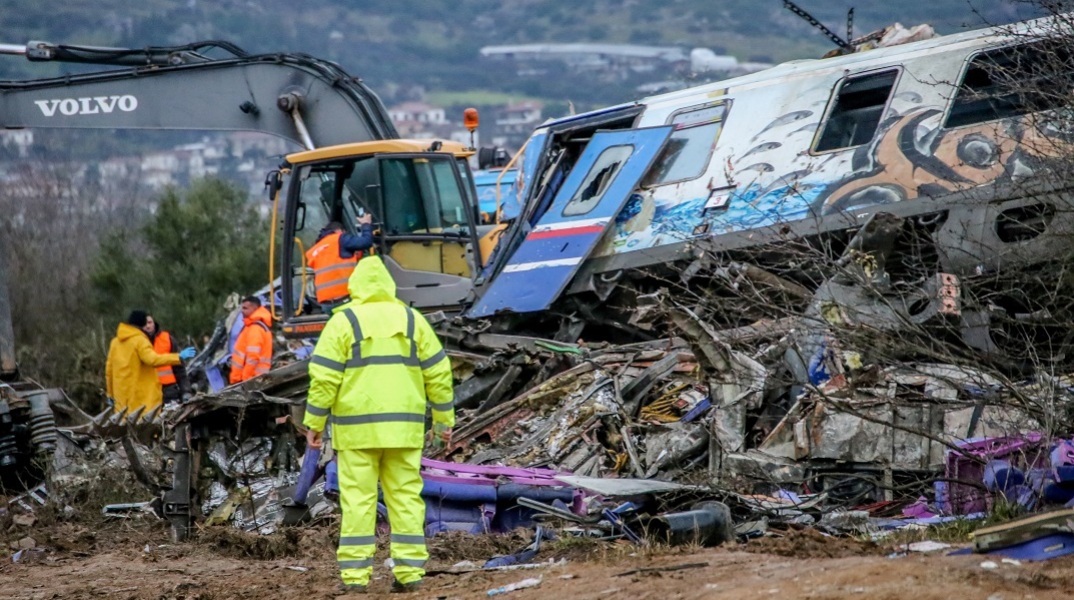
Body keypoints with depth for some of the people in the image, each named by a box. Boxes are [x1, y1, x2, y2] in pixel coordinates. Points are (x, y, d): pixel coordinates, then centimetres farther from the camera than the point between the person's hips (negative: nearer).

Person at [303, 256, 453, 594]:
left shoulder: (343, 321, -3)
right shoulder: (411, 319, 6)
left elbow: (324, 376, -8)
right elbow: (437, 372, 6)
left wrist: (314, 422, -2)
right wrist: (444, 419, 12)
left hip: (357, 427, -2)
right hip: (402, 427, 2)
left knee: (358, 498, 0)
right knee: (405, 496, 6)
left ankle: (355, 574, -3)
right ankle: (409, 572, 2)